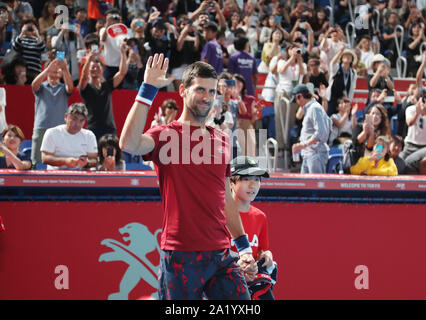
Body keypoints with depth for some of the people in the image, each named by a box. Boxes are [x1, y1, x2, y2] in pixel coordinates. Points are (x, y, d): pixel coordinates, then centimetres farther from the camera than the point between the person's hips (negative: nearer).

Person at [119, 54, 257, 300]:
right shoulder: (166, 135, -2)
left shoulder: (222, 140, 16)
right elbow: (129, 144, -25)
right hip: (180, 258, -5)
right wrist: (148, 90, -23)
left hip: (221, 254, 5)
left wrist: (244, 246, 19)